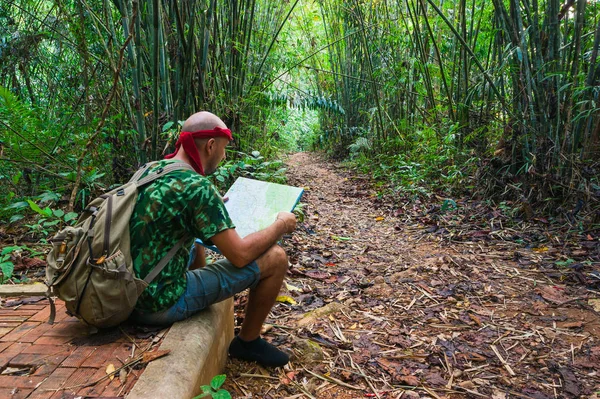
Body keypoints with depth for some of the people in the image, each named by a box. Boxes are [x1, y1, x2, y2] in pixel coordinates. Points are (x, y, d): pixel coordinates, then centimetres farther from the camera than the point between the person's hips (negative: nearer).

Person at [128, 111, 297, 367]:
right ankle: (248, 342, 17)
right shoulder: (197, 187, -21)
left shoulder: (148, 170, 4)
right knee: (275, 258, -5)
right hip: (162, 303, -9)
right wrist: (281, 225, -2)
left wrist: (214, 206, 28)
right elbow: (240, 255, -18)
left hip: (130, 294, 9)